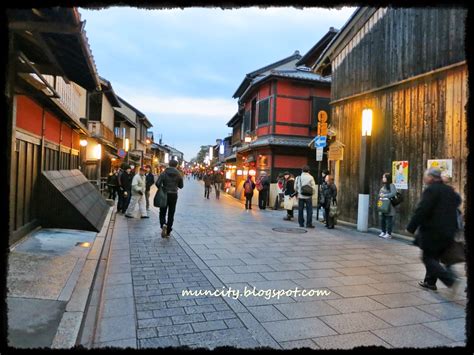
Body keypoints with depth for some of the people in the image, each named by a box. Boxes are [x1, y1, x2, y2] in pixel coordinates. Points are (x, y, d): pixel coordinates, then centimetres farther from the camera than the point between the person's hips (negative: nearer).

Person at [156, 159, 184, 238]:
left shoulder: (164, 173, -7)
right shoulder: (178, 175, -2)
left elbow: (157, 183, -16)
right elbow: (181, 186, 4)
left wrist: (161, 189, 2)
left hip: (165, 195, -1)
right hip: (174, 195, 1)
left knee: (162, 212, 10)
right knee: (171, 214, 10)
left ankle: (163, 225, -18)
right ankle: (168, 231, 14)